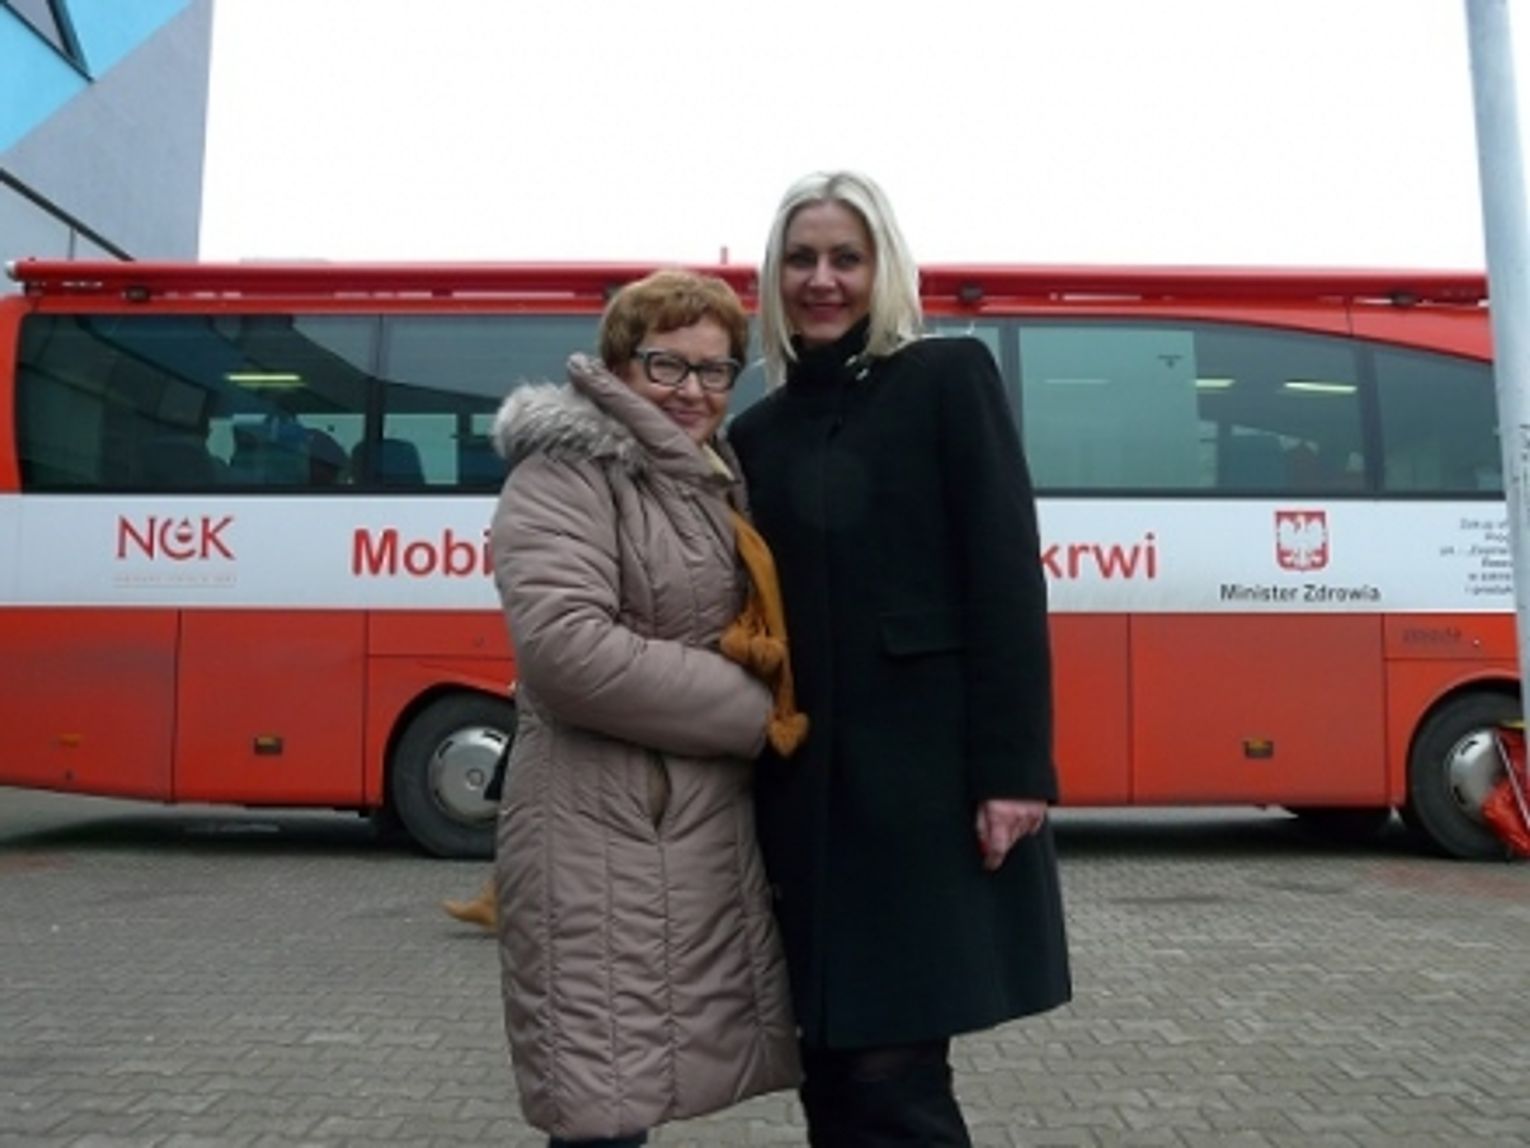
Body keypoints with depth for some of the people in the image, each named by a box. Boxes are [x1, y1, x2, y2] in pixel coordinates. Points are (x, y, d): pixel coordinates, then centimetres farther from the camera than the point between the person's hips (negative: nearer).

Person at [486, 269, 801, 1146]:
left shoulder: (711, 481, 18)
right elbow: (568, 648, -23)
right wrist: (756, 715, -16)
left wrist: (773, 704, 5)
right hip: (603, 834, -8)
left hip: (708, 826, 8)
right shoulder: (566, 473, -9)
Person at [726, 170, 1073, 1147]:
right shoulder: (759, 432, 15)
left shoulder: (950, 377, 2)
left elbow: (1007, 577, -6)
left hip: (928, 771, -5)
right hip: (807, 783, 5)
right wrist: (756, 773, 8)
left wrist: (1015, 766, -14)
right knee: (837, 1070, 11)